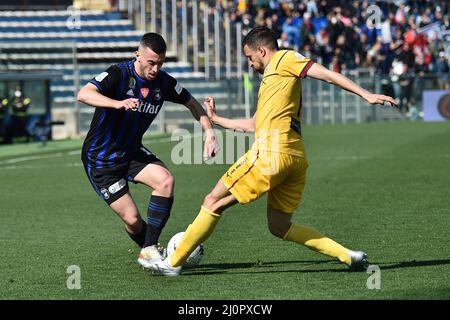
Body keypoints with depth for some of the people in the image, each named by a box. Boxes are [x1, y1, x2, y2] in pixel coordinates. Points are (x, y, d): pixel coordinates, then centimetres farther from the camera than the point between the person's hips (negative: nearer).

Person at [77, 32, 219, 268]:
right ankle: (148, 251, 21)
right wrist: (118, 103, -52)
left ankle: (149, 251, -15)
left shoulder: (163, 82, -5)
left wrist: (209, 131, -5)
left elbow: (191, 103, 11)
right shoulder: (119, 74, -22)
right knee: (132, 219, -12)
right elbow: (83, 94, -37)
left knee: (165, 180, -22)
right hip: (100, 158, -5)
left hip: (132, 152, 5)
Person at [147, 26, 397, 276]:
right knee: (279, 226, 11)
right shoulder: (271, 79, 30)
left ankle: (173, 263, 5)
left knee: (214, 202, 1)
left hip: (271, 153, -9)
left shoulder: (283, 59, 5)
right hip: (296, 158, 9)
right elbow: (253, 125, 38)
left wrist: (366, 95, -13)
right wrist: (217, 120, 50)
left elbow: (326, 74, -4)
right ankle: (348, 255, 0)